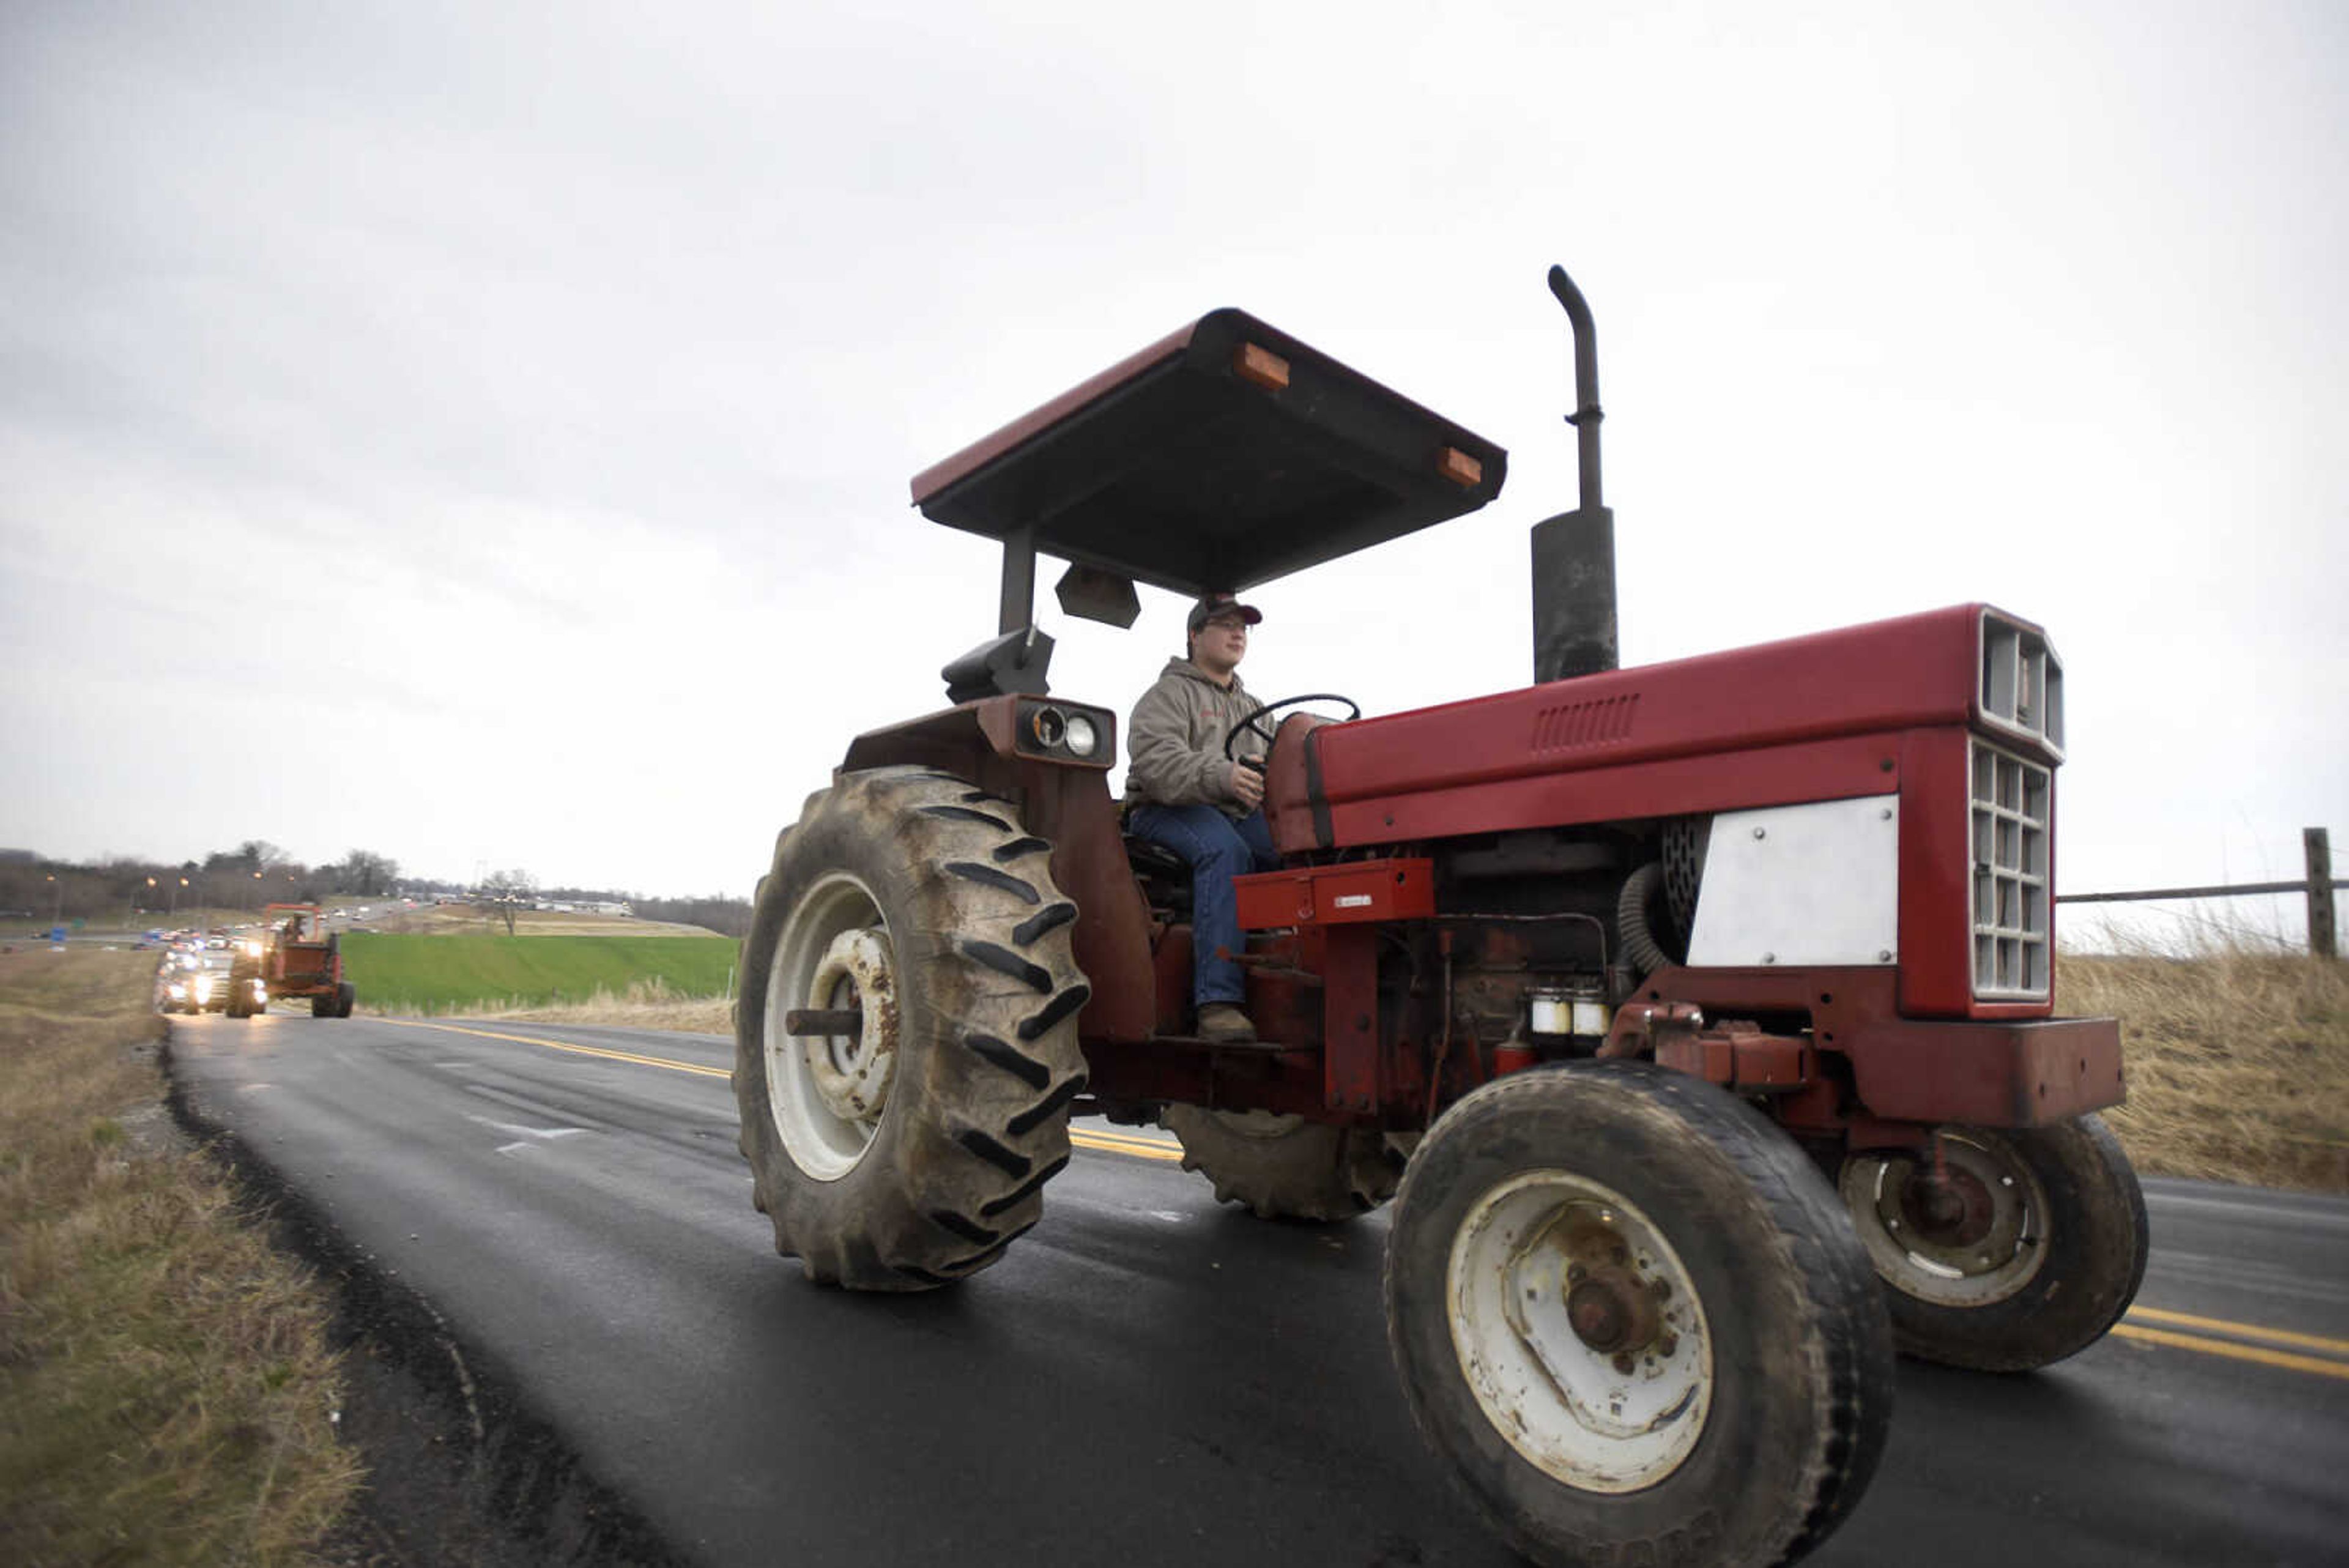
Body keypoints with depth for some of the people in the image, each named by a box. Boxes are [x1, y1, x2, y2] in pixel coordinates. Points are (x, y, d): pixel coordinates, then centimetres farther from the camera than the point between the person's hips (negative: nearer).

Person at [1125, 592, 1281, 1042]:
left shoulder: (1251, 708, 26)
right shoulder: (1168, 694, 2)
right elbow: (1156, 762, -16)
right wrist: (1221, 775, -34)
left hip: (1239, 813, 6)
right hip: (1169, 810, -6)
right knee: (1225, 850, -38)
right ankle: (1218, 1004, -42)